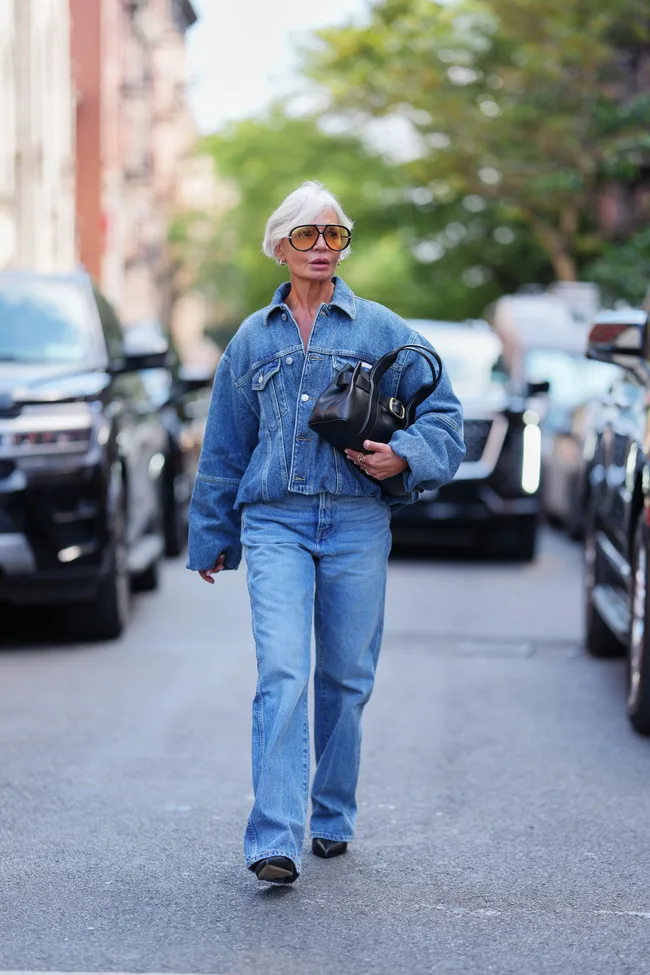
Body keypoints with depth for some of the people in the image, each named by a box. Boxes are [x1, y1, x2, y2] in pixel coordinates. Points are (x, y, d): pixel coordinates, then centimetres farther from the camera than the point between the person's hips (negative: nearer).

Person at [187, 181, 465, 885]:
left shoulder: (381, 330, 8)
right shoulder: (253, 339, 13)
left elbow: (442, 413, 8)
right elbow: (223, 448, 19)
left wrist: (405, 455, -12)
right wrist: (211, 536, 21)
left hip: (357, 523, 0)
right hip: (275, 523, 0)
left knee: (346, 677, 7)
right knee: (281, 673, -14)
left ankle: (332, 818, 25)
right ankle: (274, 841, -19)